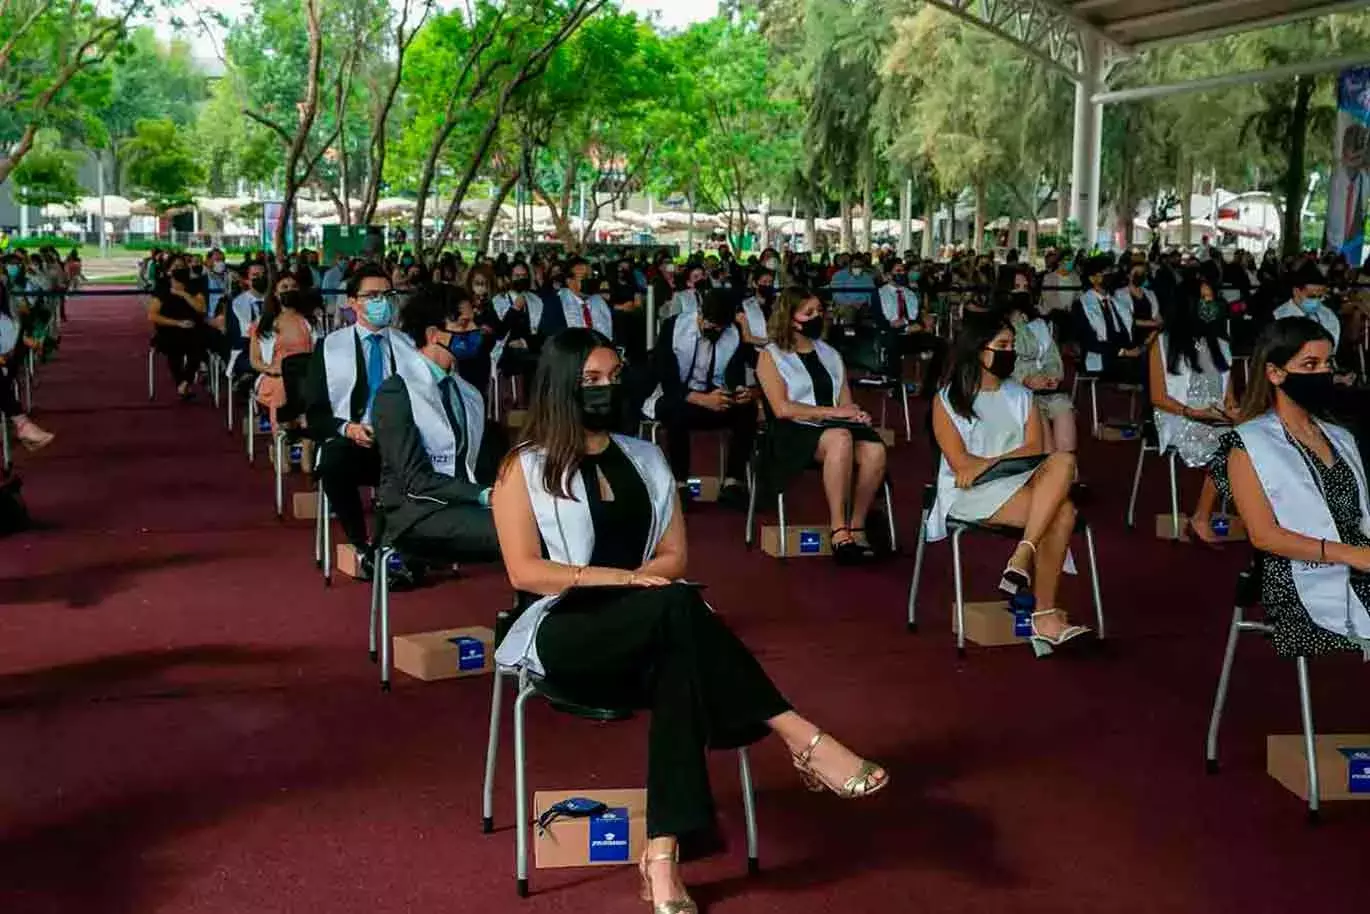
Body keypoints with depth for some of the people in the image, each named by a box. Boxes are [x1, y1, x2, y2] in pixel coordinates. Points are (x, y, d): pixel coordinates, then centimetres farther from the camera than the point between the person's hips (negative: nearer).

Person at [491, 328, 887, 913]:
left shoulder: (644, 458, 17)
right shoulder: (524, 468, 3)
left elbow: (674, 556, 13)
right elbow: (525, 572, -7)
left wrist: (634, 580, -10)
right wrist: (615, 577, -18)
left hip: (647, 634, 4)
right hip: (564, 633, -4)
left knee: (678, 668, -35)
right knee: (676, 607, -35)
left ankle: (663, 853, -44)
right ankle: (799, 738, -36)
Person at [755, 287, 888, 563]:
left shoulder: (831, 355, 25)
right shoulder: (771, 357, 8)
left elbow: (846, 403, 17)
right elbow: (782, 408, -6)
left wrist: (855, 414, -7)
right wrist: (831, 412, -11)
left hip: (839, 427, 5)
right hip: (795, 433, -5)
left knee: (874, 449, -29)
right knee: (840, 438, -38)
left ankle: (857, 526, -18)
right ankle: (839, 530, -37)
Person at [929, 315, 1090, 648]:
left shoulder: (1021, 396, 20)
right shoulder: (948, 400, 5)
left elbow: (1034, 449, 4)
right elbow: (960, 462, -6)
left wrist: (990, 462, -13)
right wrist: (1010, 461, -10)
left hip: (1022, 483, 5)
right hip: (972, 493, -5)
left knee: (1063, 460, -31)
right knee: (1062, 511, -30)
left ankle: (1022, 557, -38)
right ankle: (1045, 614, -27)